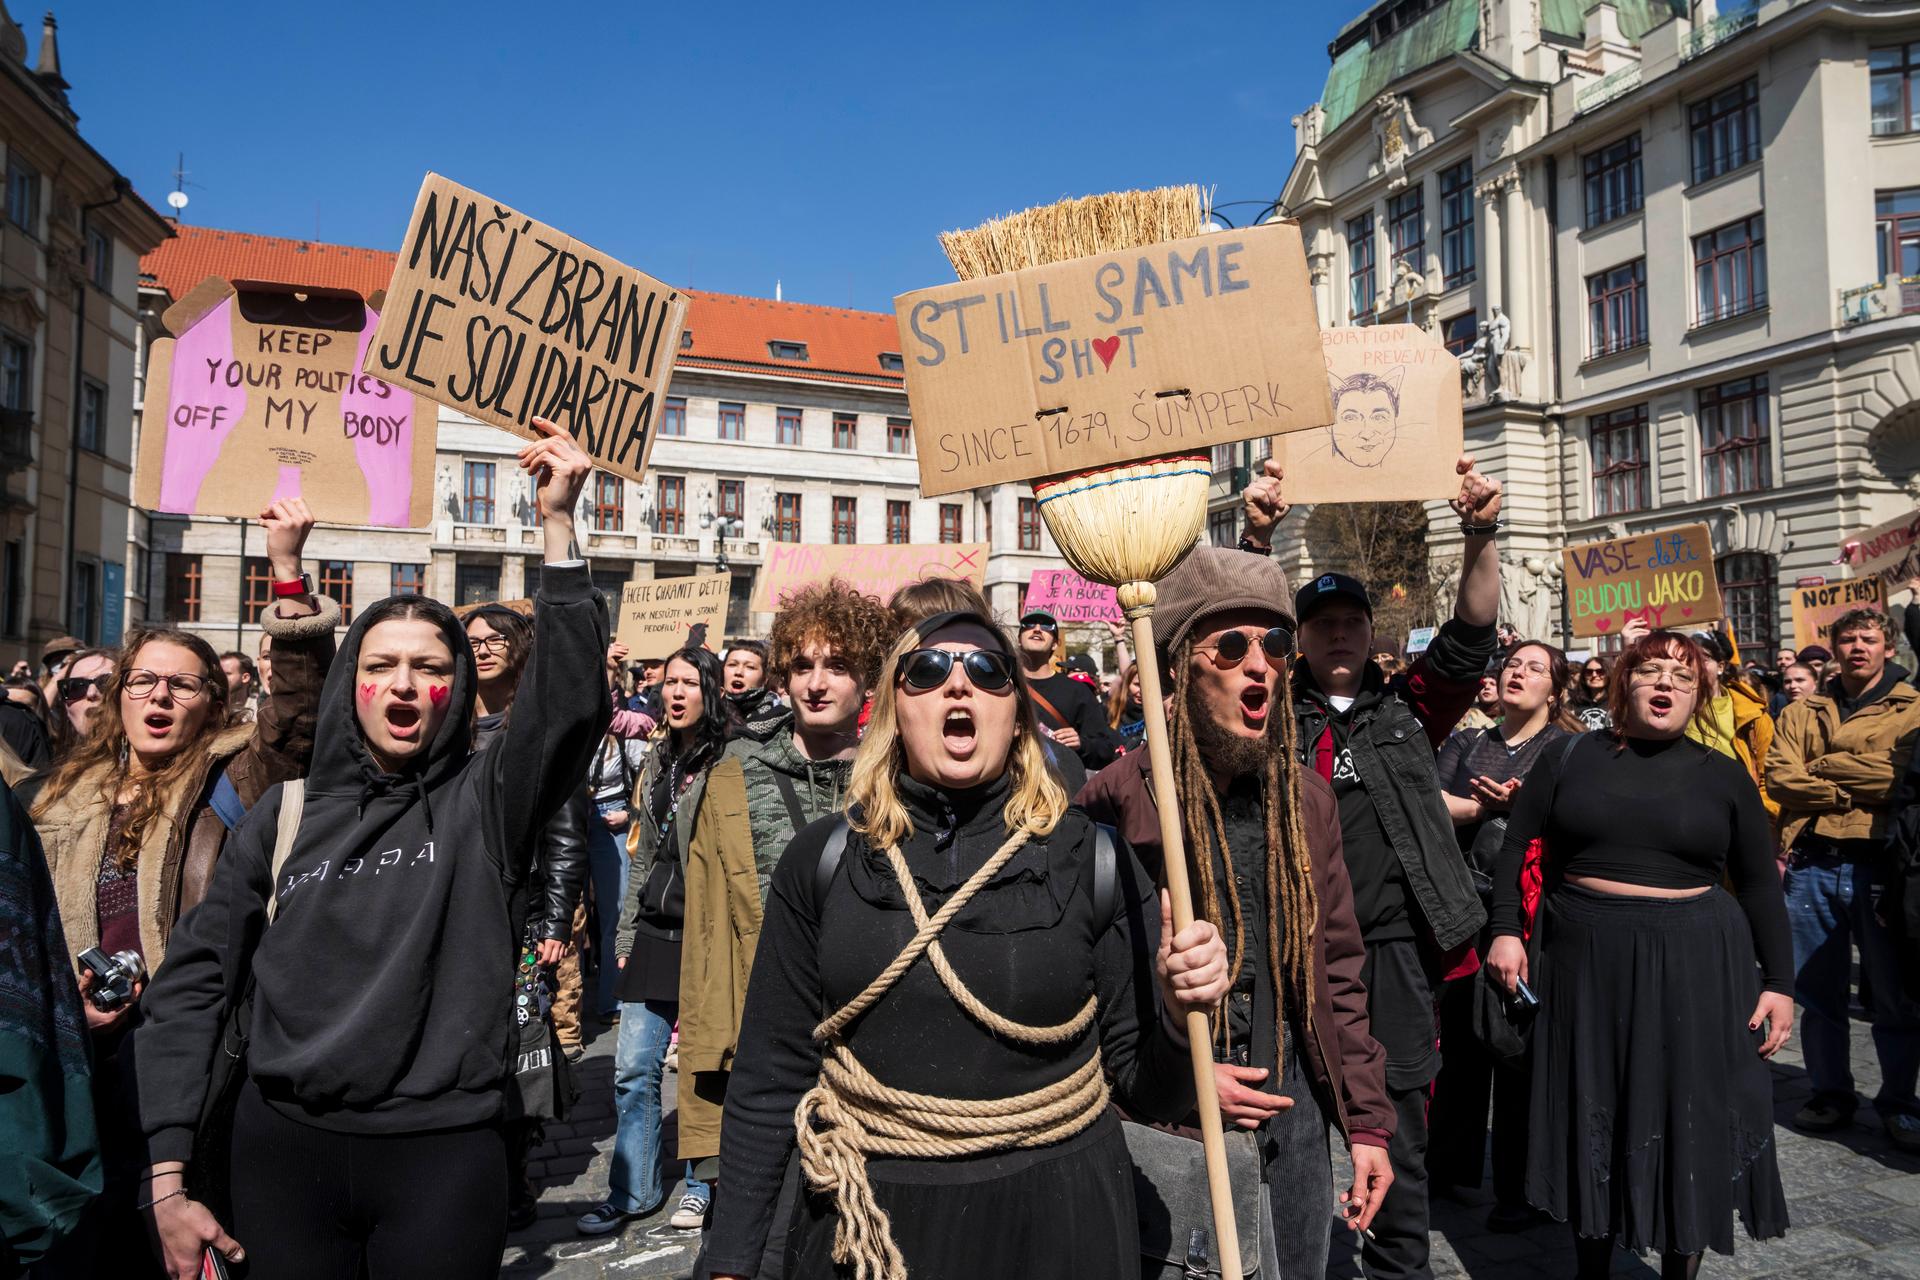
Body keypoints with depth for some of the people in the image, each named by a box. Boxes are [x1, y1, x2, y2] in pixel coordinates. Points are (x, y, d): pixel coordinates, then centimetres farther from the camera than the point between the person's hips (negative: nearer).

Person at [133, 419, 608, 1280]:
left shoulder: (484, 800, -3)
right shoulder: (289, 811, 4)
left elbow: (572, 702, -21)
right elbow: (193, 983, 6)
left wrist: (557, 527, -29)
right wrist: (167, 1181, 0)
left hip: (442, 1153, -2)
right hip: (285, 1150, 2)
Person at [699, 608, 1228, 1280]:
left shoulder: (1094, 863, -6)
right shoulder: (823, 860, -3)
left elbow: (1147, 1093, -3)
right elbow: (771, 1077, 1)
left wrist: (1179, 1014, -23)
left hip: (1053, 1223, 0)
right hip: (863, 1225, 1)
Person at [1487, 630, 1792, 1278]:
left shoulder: (1723, 776, 4)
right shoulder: (1571, 758, 3)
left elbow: (1760, 886, 7)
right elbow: (1516, 846, 4)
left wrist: (1779, 982, 2)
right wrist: (1506, 930, -5)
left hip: (1693, 969, 0)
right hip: (1584, 964, 0)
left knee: (1691, 1122, 7)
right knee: (1592, 1117, 10)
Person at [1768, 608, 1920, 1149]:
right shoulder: (1802, 712, 14)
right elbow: (1780, 778, 0)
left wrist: (1821, 767, -6)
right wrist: (1857, 788, -10)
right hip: (1811, 864, 2)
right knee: (1818, 991, 9)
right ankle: (1831, 1094, 22)